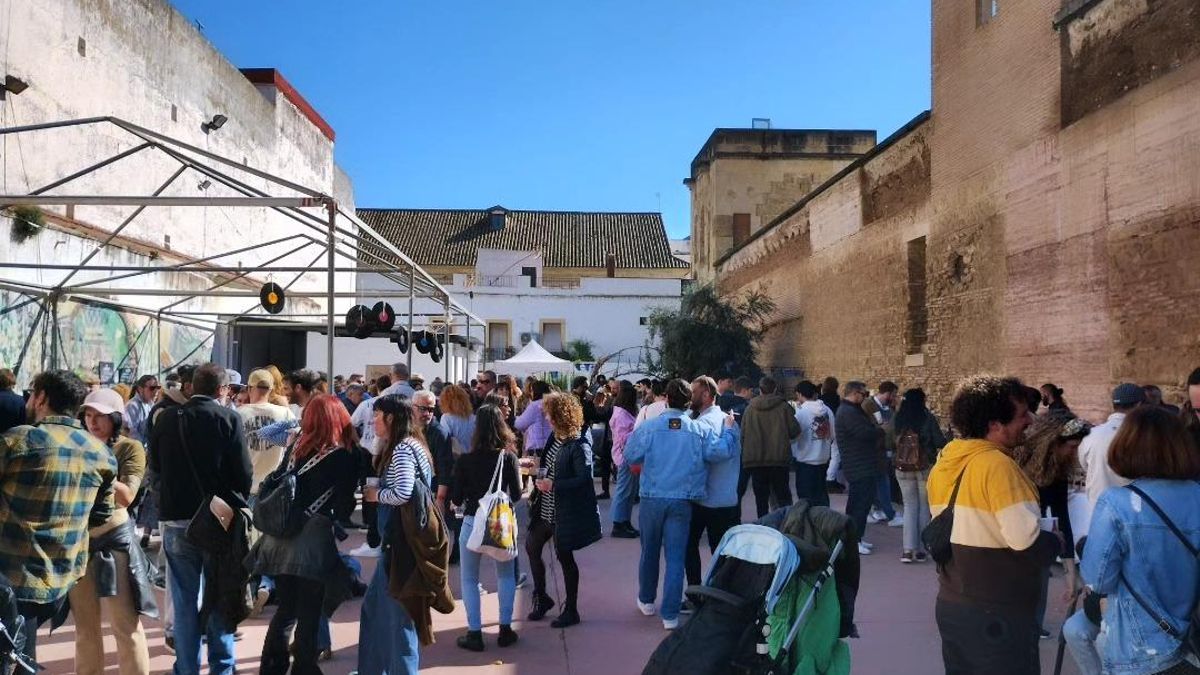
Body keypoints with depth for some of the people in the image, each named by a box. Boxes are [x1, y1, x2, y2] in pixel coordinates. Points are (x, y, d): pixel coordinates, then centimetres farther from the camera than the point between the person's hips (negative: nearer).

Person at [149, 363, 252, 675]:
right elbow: (244, 472, -12)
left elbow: (155, 465, 11)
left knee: (185, 602, 12)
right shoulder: (228, 418, -12)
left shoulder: (166, 418, -2)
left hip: (177, 519, 2)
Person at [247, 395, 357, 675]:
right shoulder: (345, 457, -10)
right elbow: (343, 507, -11)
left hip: (281, 538, 6)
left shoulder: (297, 445, 6)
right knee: (309, 615, 5)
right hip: (314, 541, -6)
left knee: (285, 609, 18)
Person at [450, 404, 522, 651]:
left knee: (469, 579, 14)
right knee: (506, 576, 20)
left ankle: (474, 634, 13)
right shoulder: (509, 458, -8)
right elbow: (517, 495, -2)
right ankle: (505, 630, 21)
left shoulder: (465, 461, -11)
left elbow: (456, 499, -5)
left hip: (473, 524, -2)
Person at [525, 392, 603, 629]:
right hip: (545, 509, 9)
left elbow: (584, 478, -26)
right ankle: (541, 597, 35)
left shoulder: (578, 446, -21)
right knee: (532, 546, 16)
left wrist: (553, 485, -26)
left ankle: (571, 610, 20)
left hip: (566, 512, -9)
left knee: (564, 557, 3)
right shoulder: (555, 438, 4)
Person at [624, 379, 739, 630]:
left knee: (650, 552, 19)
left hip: (652, 499, 1)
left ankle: (646, 600, 35)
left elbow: (630, 456, -2)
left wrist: (633, 433, 14)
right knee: (675, 557, 5)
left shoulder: (649, 427, -8)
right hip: (682, 502, -1)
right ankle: (670, 614, 5)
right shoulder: (700, 429, -7)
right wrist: (729, 428, 4)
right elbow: (722, 451, -11)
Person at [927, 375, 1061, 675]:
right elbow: (1027, 541, -26)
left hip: (951, 604, 8)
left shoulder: (942, 464, 5)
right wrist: (1056, 540, -6)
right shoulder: (997, 464, -21)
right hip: (997, 614, -7)